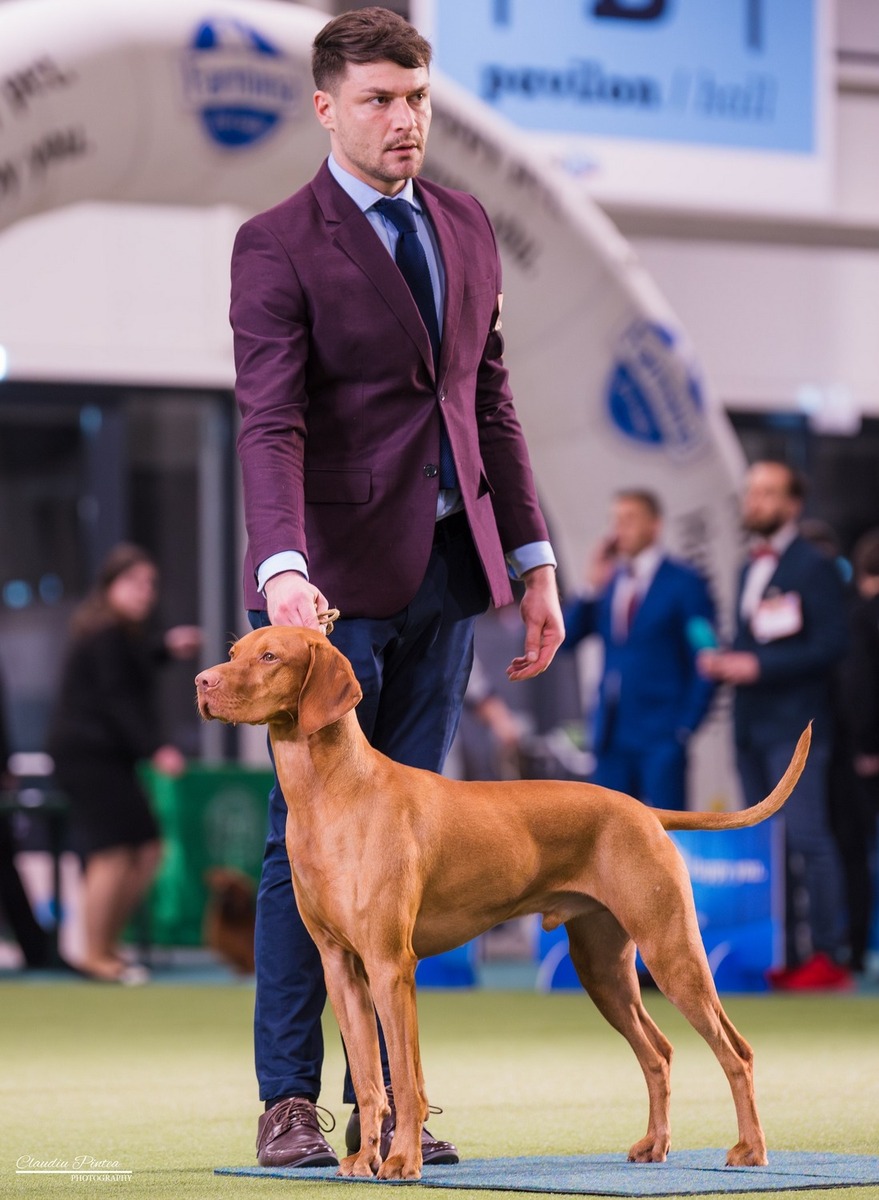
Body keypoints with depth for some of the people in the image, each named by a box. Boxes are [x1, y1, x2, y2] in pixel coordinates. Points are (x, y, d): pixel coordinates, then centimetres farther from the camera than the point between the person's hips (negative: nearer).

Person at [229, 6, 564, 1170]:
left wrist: (534, 561, 11)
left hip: (447, 571, 5)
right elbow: (269, 425, -17)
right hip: (338, 581, -5)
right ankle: (289, 1101, 3)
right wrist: (282, 570, -31)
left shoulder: (465, 226, 12)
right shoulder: (276, 245, -7)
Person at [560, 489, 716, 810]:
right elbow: (565, 638, 8)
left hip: (661, 735, -5)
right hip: (612, 734, 5)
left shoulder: (685, 584, -2)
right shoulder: (606, 583, 14)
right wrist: (591, 587, -2)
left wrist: (685, 727, -10)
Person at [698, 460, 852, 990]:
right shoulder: (751, 568, 19)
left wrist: (757, 665, -18)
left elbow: (831, 645, -14)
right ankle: (786, 955, 9)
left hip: (795, 725, -8)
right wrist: (723, 661, 7)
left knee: (806, 837, -13)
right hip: (752, 724, 8)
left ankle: (826, 954, -12)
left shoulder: (814, 566, -6)